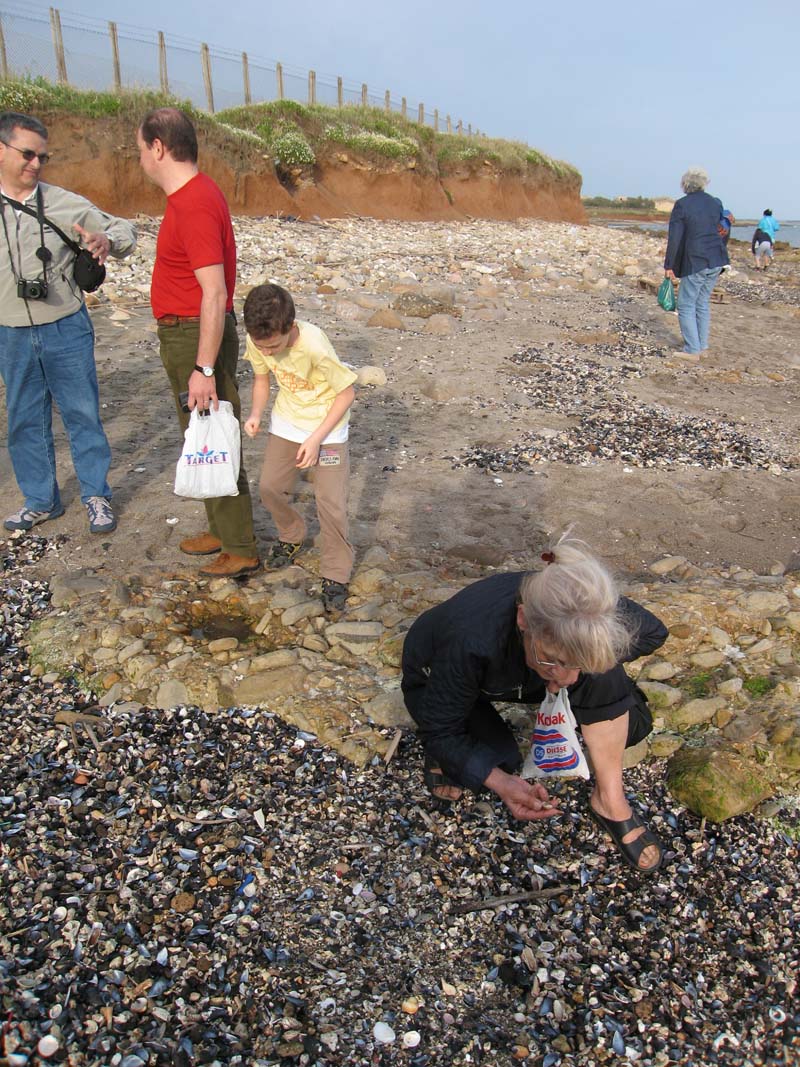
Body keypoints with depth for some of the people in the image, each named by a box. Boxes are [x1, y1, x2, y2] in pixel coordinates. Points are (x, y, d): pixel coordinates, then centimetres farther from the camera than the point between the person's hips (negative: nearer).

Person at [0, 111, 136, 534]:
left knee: (82, 414, 5)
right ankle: (41, 500, 27)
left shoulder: (65, 204, -3)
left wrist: (107, 240, -20)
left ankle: (97, 497, 19)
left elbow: (123, 230, 1)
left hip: (67, 329, -2)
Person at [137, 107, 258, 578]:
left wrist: (204, 368, -27)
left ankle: (240, 549, 9)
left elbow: (215, 292, -27)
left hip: (197, 337, -11)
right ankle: (222, 530, 33)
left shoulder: (194, 205, -21)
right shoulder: (194, 194, 11)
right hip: (185, 333, 11)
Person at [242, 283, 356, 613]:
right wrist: (256, 414, -16)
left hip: (327, 424, -5)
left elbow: (346, 393, -21)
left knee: (331, 502, -10)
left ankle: (335, 574, 7)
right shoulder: (257, 341, -17)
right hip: (286, 420, 6)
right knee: (270, 487, 6)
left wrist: (316, 438, -23)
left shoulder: (315, 347, -33)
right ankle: (292, 535, 36)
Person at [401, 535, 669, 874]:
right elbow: (440, 730, -30)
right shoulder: (473, 639, -45)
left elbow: (653, 632, -14)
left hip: (516, 676, 3)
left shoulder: (578, 610, -34)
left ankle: (610, 800, -6)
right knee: (500, 760, -29)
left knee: (605, 678, -23)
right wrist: (500, 781, -43)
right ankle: (444, 758, 4)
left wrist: (588, 661, -28)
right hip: (436, 681, -3)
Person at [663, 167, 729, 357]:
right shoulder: (716, 203, 7)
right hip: (716, 261, 6)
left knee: (686, 305, 2)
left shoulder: (681, 205, -10)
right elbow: (722, 229, 15)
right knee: (703, 302, 16)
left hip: (695, 262, -6)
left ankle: (692, 349, -2)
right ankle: (702, 345, 20)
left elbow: (674, 238, -11)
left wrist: (669, 265, -6)